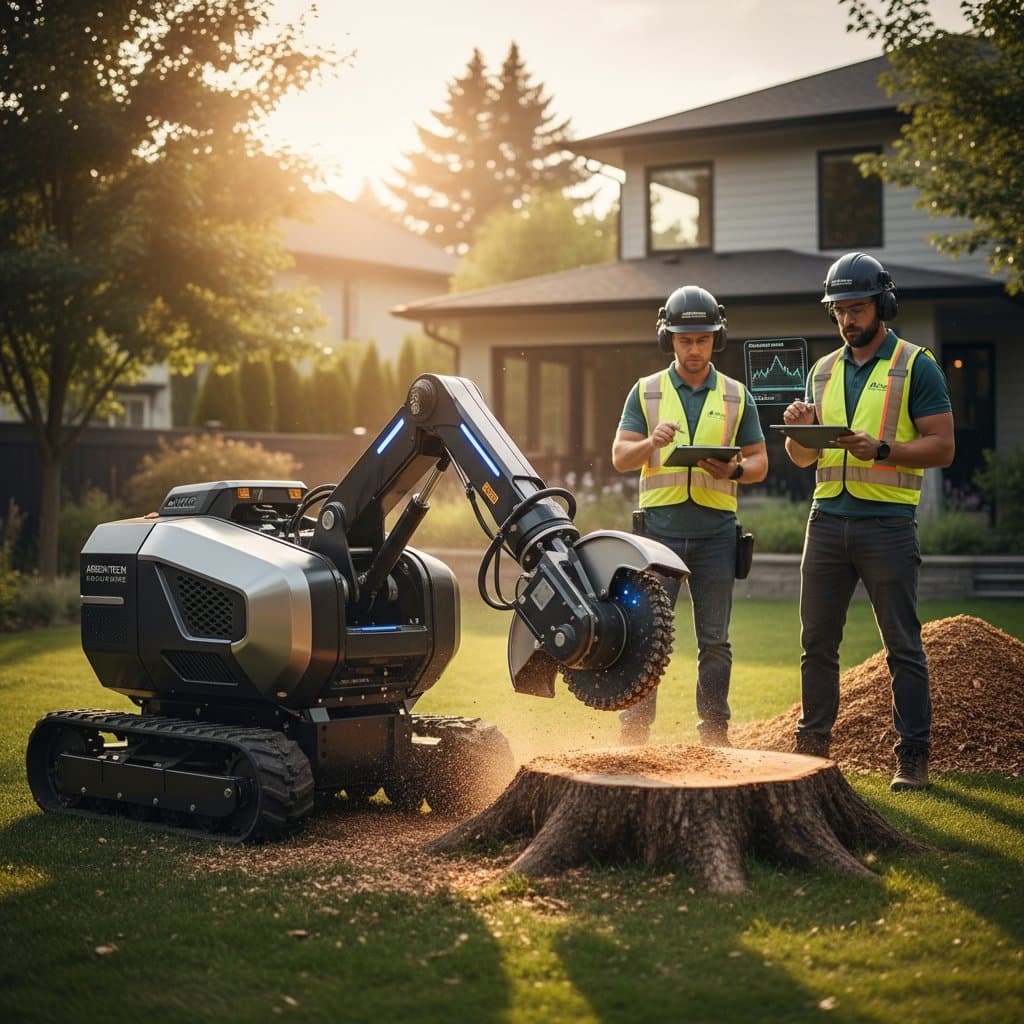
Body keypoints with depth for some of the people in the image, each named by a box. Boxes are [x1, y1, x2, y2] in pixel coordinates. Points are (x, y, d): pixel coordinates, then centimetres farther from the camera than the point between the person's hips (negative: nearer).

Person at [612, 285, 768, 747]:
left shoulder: (737, 396, 11)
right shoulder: (645, 392, 8)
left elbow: (760, 462, 11)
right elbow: (620, 457, 1)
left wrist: (733, 470, -12)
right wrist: (652, 442, -20)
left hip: (716, 532, 1)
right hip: (659, 528, -1)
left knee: (714, 641, 5)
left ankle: (715, 735, 14)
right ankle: (633, 733, 2)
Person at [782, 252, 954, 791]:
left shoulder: (916, 366, 0)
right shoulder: (824, 371, 16)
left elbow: (942, 446, -6)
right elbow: (803, 458, 19)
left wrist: (880, 450, -20)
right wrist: (797, 429, -3)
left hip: (888, 520, -5)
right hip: (827, 518, 5)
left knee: (903, 646, 0)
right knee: (816, 641, 8)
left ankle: (913, 756, 5)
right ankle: (813, 743, 17)